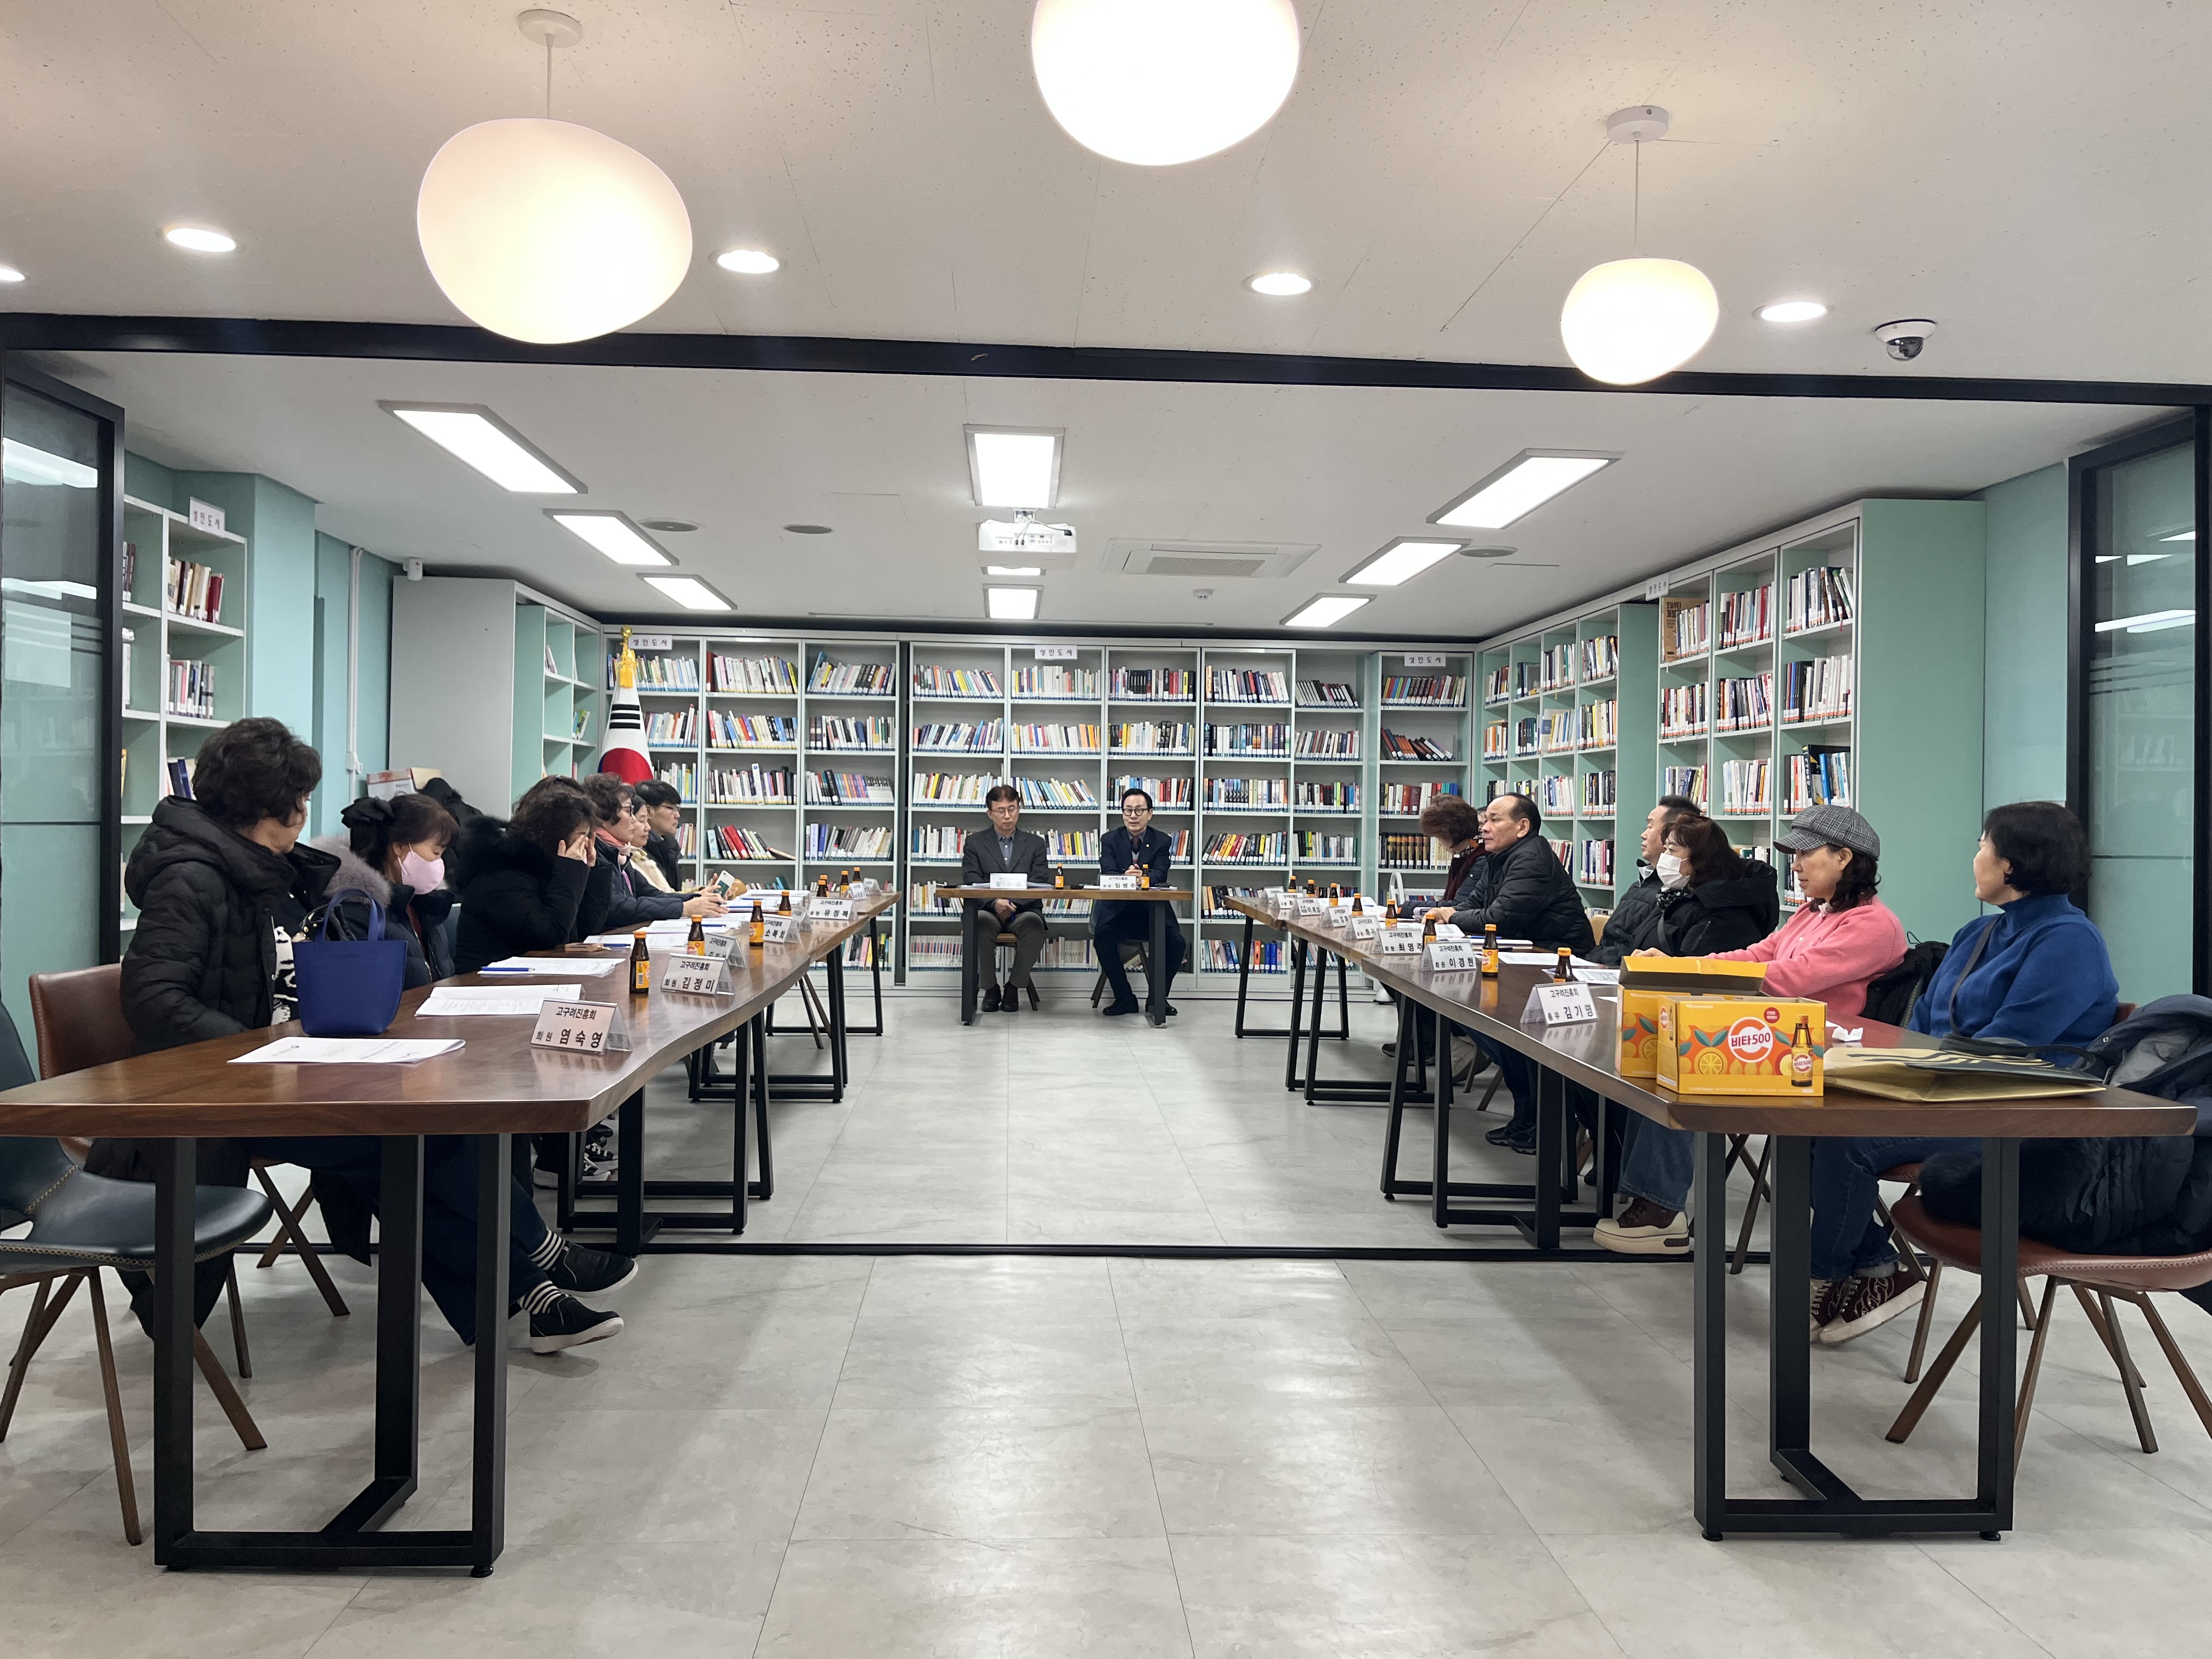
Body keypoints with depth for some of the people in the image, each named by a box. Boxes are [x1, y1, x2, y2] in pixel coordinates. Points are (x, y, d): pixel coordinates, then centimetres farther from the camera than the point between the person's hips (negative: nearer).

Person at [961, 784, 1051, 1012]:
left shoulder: (1035, 844, 15)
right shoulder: (975, 843, 13)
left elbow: (1041, 884, 3)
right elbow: (971, 883, 0)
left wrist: (1013, 903, -15)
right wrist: (995, 903, -20)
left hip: (1024, 911, 0)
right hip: (987, 911, 0)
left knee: (1034, 923, -35)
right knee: (979, 922, -36)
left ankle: (1014, 987, -15)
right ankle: (990, 989, -15)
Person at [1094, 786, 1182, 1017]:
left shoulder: (1163, 841, 4)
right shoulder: (1110, 839, 5)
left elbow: (1160, 876, -12)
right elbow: (1107, 874, -10)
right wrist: (1126, 876, -33)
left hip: (1152, 911, 1)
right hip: (1118, 909, 0)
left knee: (1176, 942, -23)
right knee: (1103, 937, -29)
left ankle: (1159, 997, 0)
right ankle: (1125, 998, -12)